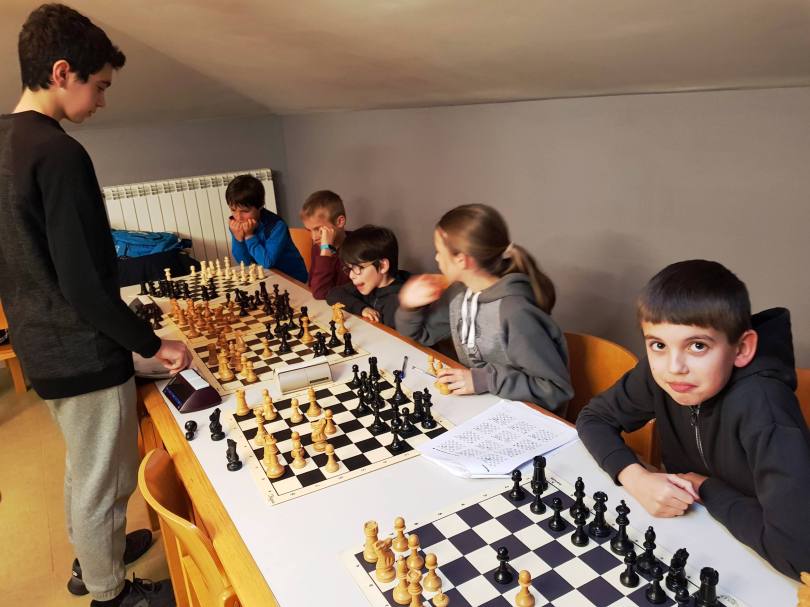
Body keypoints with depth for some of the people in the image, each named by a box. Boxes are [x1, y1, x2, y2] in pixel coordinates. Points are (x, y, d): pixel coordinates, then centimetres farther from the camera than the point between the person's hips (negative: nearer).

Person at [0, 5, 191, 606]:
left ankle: (91, 557, 47)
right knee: (103, 482, 10)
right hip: (83, 354, -9)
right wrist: (152, 344, -14)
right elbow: (84, 284, -26)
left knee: (82, 466, 26)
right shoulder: (59, 154, -23)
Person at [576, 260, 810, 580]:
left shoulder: (761, 407, -27)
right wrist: (635, 476, -19)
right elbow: (593, 417, -4)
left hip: (758, 564, -2)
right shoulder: (659, 372, -15)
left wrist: (707, 489, -18)